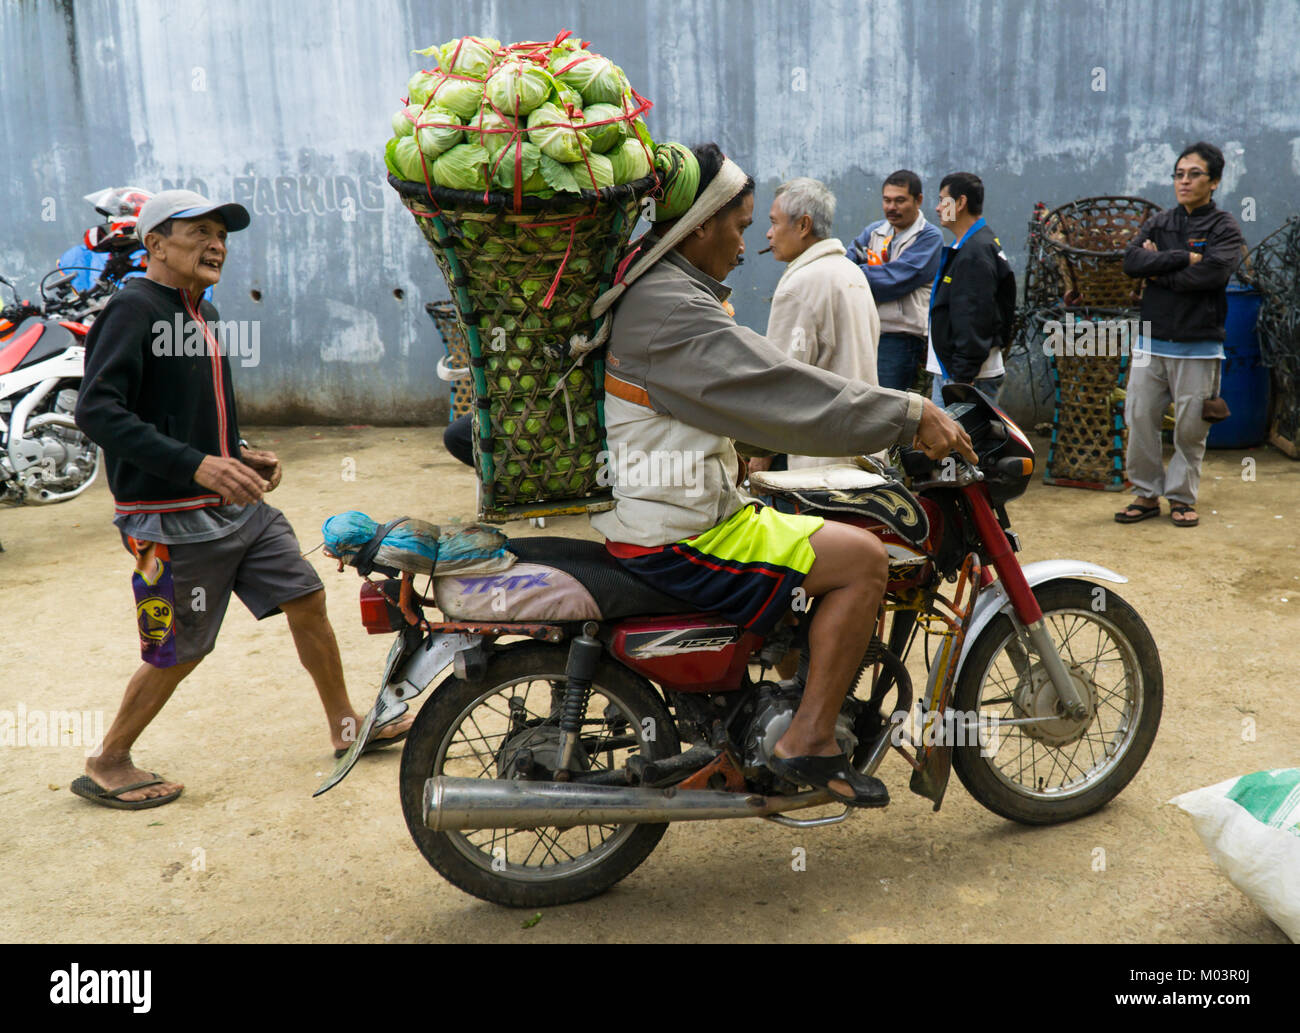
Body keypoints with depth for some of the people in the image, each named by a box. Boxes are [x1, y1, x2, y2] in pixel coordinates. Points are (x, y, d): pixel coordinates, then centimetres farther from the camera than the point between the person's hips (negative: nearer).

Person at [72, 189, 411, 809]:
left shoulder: (202, 314, 14)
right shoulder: (133, 309, -14)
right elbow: (96, 410, -25)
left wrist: (240, 454, 7)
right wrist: (197, 464, -31)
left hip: (238, 505, 8)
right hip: (173, 520, -8)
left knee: (307, 599, 8)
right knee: (179, 653, 1)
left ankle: (345, 725, 24)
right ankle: (106, 765, 23)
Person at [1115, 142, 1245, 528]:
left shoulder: (1224, 228, -1)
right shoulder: (1159, 223, 12)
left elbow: (1208, 275, -18)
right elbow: (1131, 261, -6)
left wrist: (1157, 270, -8)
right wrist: (1183, 258, -14)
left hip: (1198, 346, -3)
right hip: (1152, 340, 3)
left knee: (1191, 428, 2)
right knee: (1139, 419, 2)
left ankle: (1181, 497, 16)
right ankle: (1147, 494, 15)